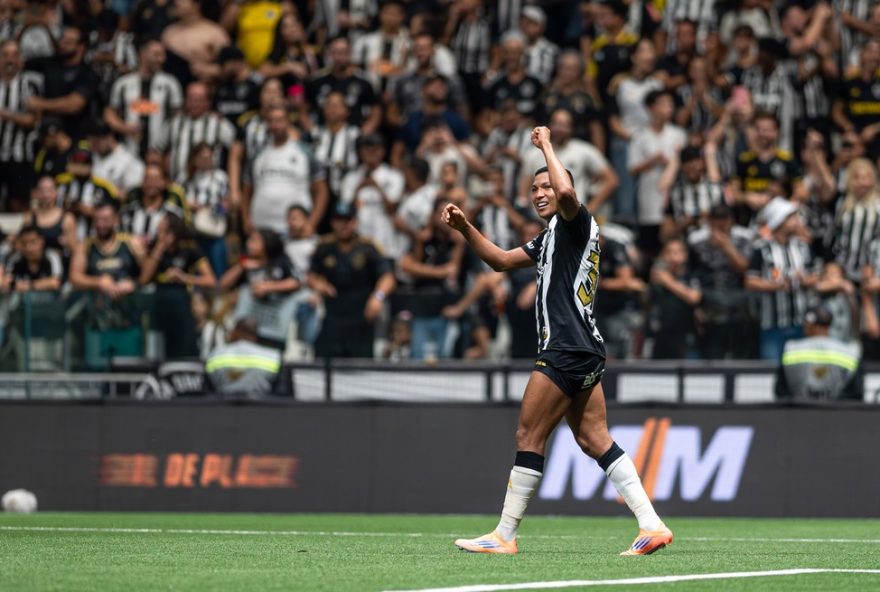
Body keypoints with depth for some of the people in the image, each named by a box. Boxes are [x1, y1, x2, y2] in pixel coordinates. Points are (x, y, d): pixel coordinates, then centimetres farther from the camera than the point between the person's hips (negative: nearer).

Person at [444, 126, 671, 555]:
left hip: (568, 350, -10)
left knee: (528, 437, -6)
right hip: (586, 353, 10)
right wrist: (464, 228, 17)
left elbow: (567, 191, -27)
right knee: (595, 440, 5)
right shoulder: (549, 237, 24)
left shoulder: (575, 222, -5)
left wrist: (546, 145, -12)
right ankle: (652, 525, -2)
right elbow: (500, 260, 31)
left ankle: (504, 536, -3)